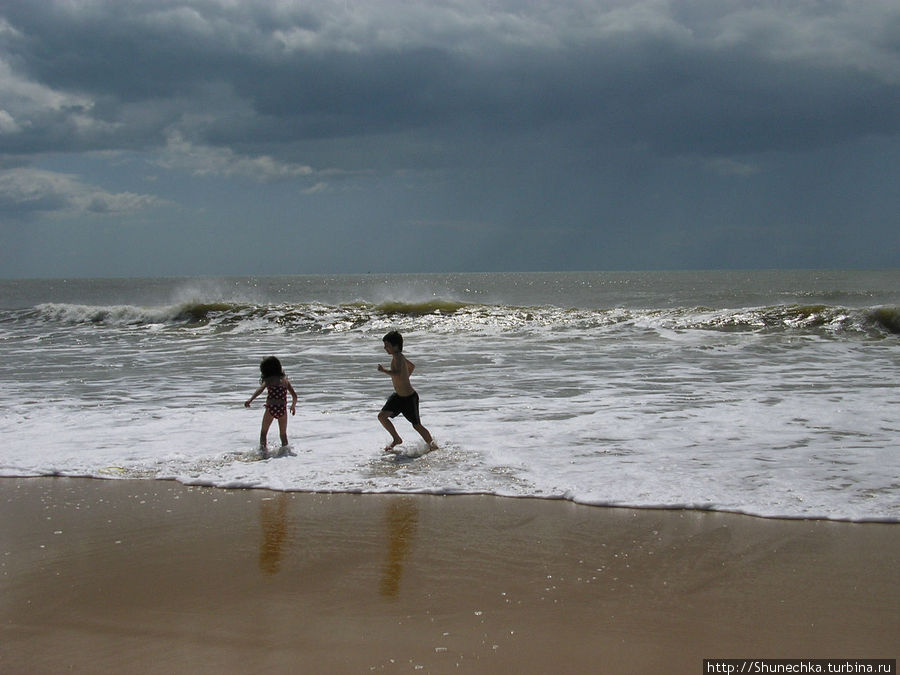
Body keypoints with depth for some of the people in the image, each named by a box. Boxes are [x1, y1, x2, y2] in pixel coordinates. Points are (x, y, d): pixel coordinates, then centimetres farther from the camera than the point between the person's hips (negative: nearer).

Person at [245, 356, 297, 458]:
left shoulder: (268, 380, 3)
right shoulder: (285, 379, 14)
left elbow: (260, 389, -16)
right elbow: (295, 396, 13)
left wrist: (250, 400, -28)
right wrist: (293, 406, 31)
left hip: (271, 408, -3)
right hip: (283, 409, 3)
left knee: (264, 432, 12)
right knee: (283, 434, 22)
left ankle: (263, 448, -6)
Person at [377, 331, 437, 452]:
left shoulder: (398, 358, -25)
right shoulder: (398, 356, 4)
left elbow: (397, 374, -46)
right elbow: (412, 366, 22)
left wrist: (384, 370, -33)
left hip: (409, 398, -9)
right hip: (398, 396, 9)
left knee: (416, 425, 4)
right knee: (382, 416, 0)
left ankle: (433, 445, 23)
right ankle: (396, 439, 17)